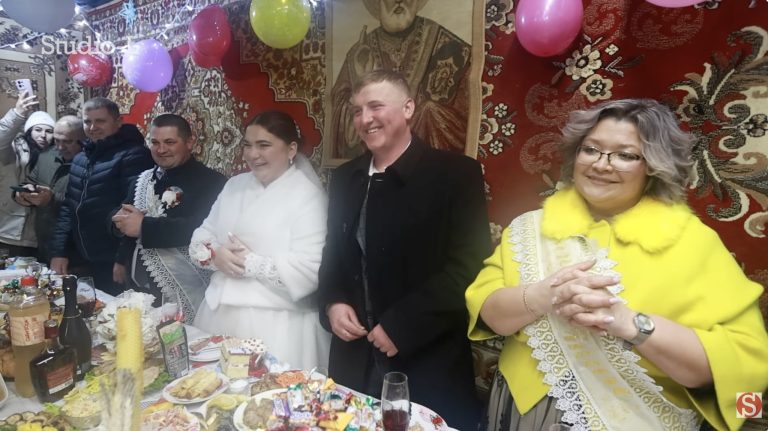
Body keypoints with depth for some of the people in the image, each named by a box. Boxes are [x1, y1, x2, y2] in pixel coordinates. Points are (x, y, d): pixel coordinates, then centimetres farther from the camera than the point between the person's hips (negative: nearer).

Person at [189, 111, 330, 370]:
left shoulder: (308, 195, -11)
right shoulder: (235, 185, 10)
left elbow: (308, 271, -20)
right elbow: (202, 235, 11)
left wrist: (250, 264, -18)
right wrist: (215, 254, -10)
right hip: (220, 313, 6)